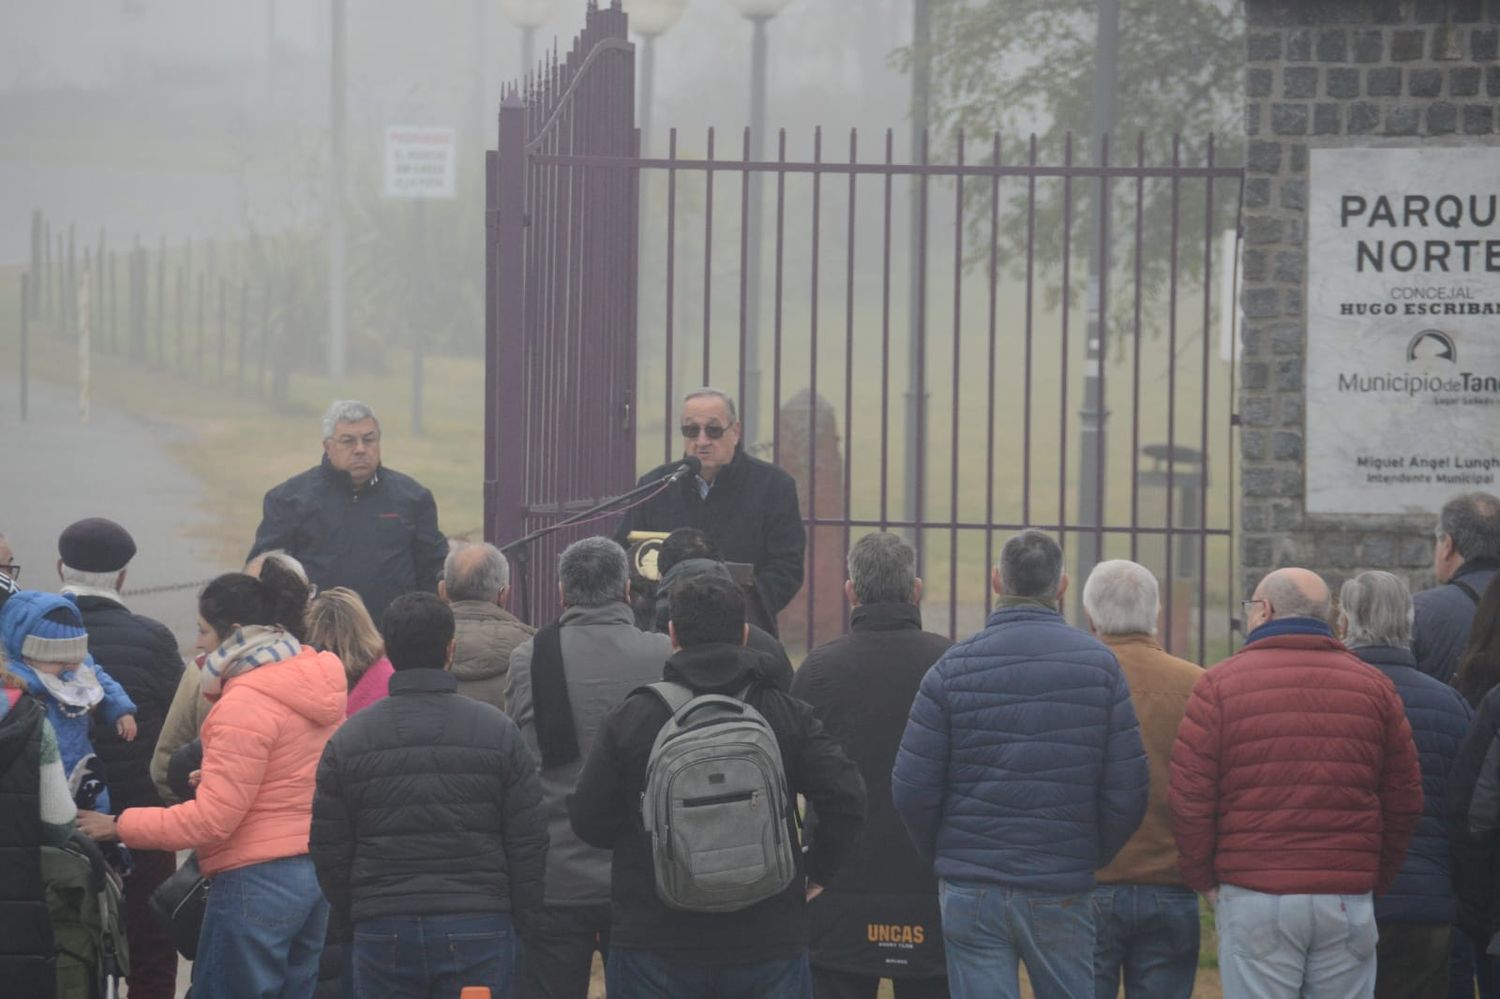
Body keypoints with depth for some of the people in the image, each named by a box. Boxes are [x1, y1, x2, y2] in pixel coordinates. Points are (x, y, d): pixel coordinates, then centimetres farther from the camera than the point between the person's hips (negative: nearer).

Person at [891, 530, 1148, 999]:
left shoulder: (953, 668, -3)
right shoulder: (1098, 663, -1)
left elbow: (912, 789, -5)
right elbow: (1127, 789, -3)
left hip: (971, 890, -1)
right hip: (1063, 890, 1)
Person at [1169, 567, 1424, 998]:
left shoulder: (1219, 685, -1)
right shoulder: (1373, 687, 8)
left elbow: (1189, 797, -5)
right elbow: (1404, 800, 9)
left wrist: (1203, 878, 7)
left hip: (1254, 899, -3)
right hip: (1348, 899, 3)